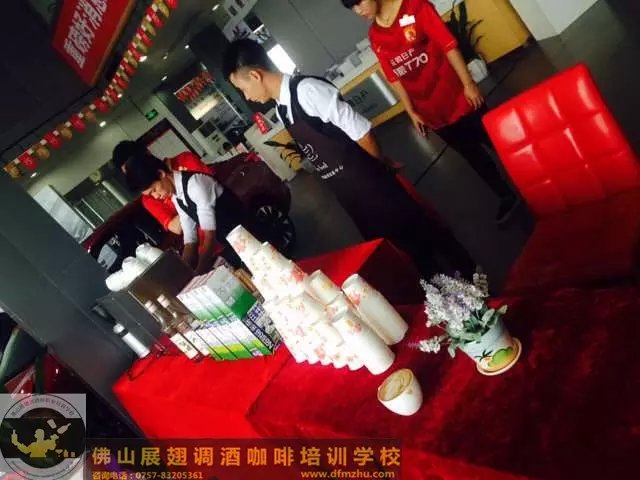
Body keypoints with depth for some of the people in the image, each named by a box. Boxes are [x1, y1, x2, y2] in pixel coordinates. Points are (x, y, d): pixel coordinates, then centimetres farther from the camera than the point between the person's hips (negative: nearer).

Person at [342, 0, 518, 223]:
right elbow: (394, 77, 6)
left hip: (457, 97, -4)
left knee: (497, 144, 9)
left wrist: (468, 83, -15)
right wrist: (412, 112, 7)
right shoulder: (374, 36, 2)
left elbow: (448, 45, -13)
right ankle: (507, 196, 37)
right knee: (473, 155, 16)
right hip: (432, 112, 4)